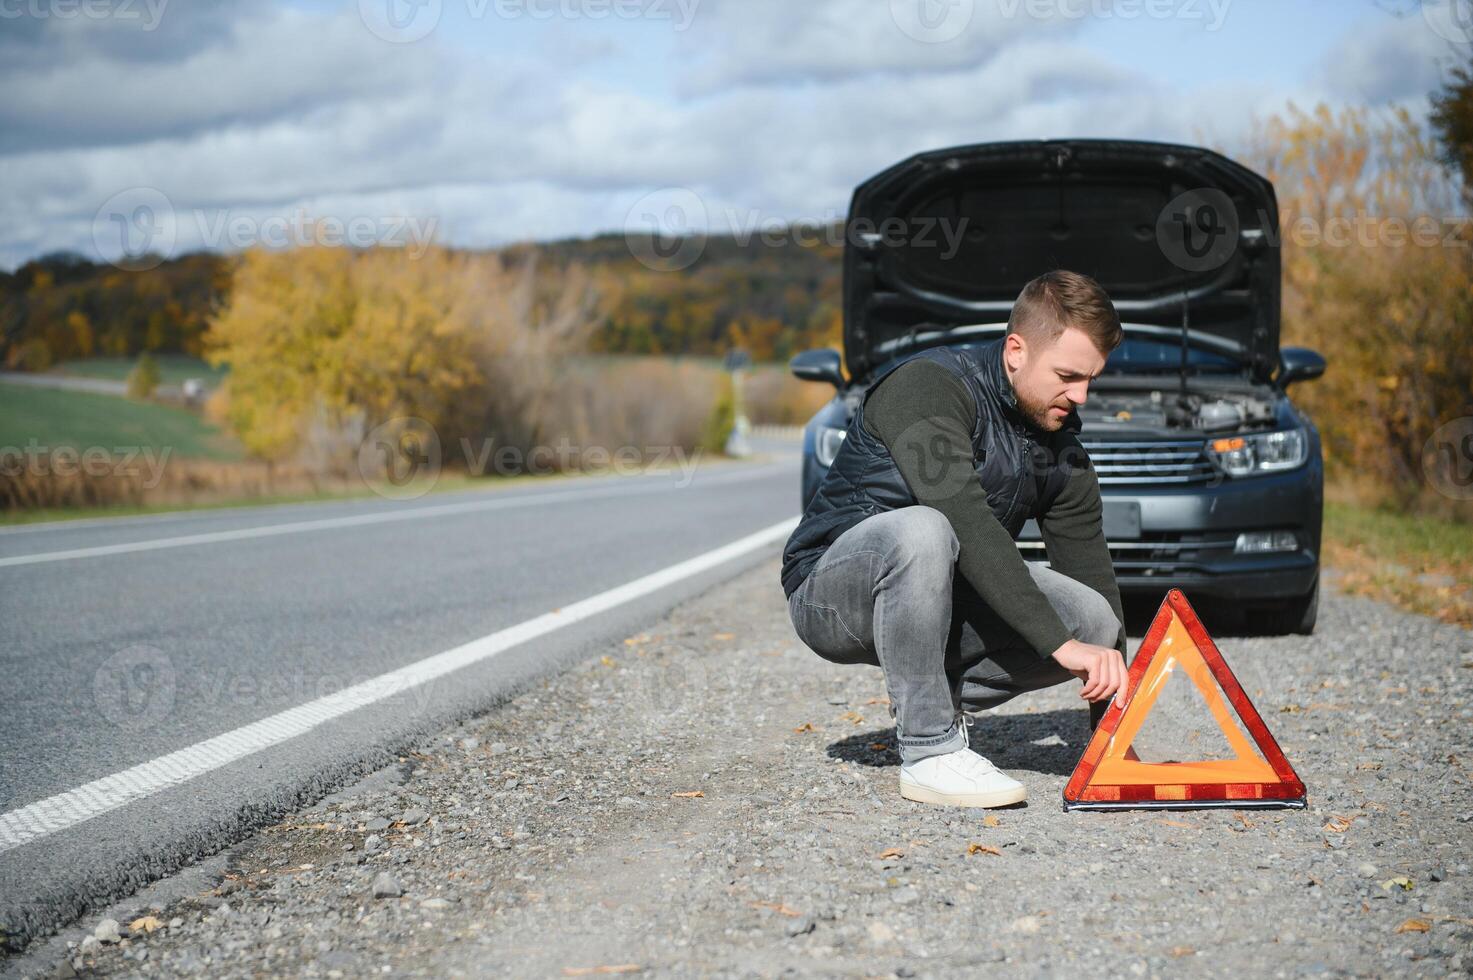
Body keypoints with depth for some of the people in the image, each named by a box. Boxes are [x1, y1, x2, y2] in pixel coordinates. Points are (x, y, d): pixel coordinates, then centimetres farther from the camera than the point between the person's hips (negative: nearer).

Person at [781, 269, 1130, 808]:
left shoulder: (1061, 450, 1)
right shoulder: (928, 386, -22)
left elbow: (1092, 576, 2)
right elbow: (967, 525, -34)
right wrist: (1060, 642, -37)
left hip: (935, 597, 6)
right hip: (830, 594, -6)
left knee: (1096, 619, -16)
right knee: (920, 530, -40)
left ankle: (934, 700, 4)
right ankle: (929, 750, -27)